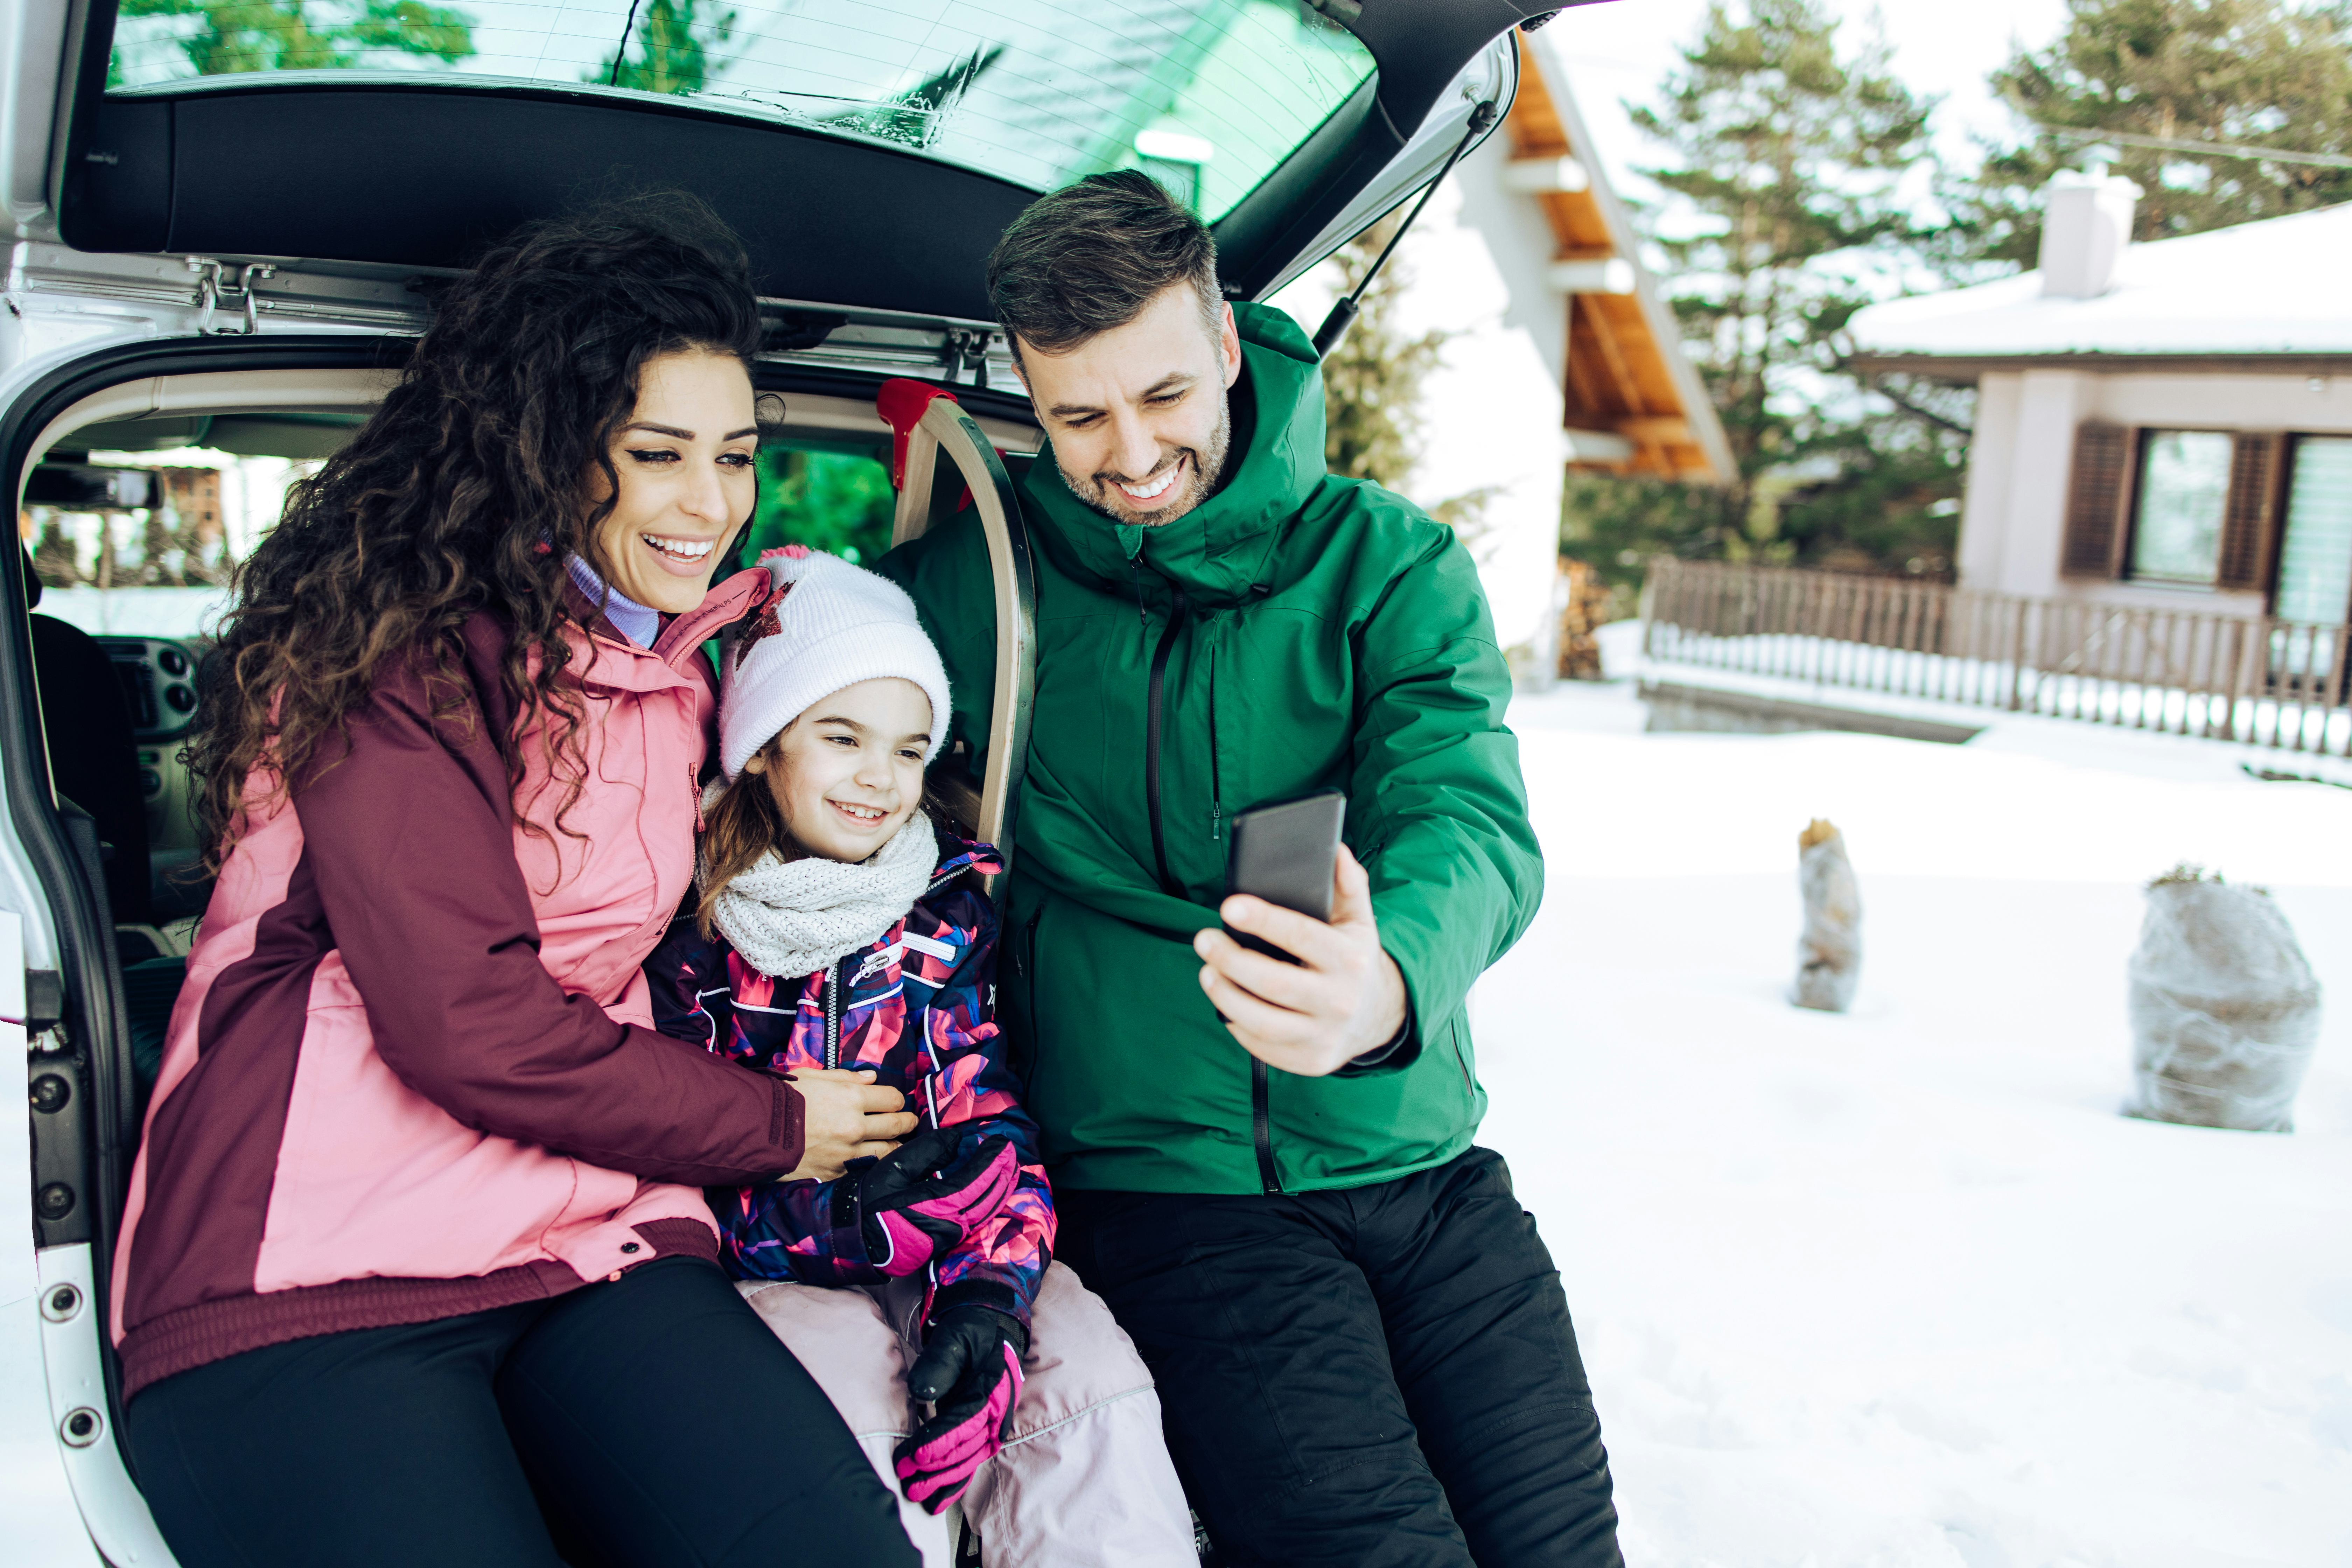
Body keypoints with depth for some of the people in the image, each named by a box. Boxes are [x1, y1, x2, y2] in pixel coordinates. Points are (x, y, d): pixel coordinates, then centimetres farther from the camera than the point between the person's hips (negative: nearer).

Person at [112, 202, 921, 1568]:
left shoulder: (686, 658, 19)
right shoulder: (402, 643, -5)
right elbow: (461, 1020, -13)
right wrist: (772, 1127, -2)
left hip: (595, 1242, 5)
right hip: (313, 1259, -5)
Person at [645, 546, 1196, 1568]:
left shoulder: (958, 901, 4)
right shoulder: (689, 930, -3)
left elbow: (993, 1115, -1)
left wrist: (986, 1290, -17)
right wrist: (838, 1206, -19)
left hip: (945, 1254, 2)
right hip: (773, 1272, -2)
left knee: (1085, 1363, -22)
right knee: (844, 1371, -32)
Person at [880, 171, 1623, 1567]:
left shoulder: (1391, 564, 1)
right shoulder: (978, 582, 3)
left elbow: (1470, 815, -15)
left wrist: (1389, 977, -37)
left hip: (1415, 1161, 2)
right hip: (1165, 1181, -2)